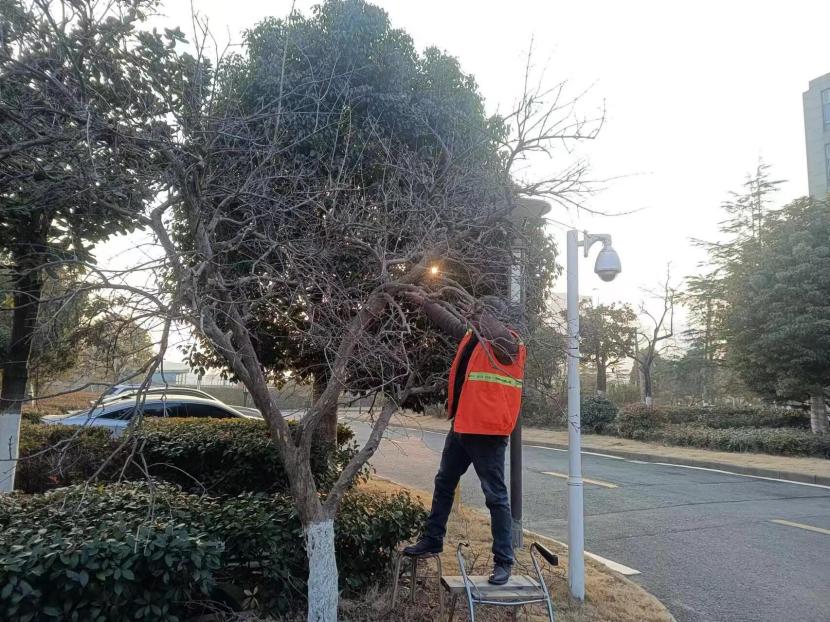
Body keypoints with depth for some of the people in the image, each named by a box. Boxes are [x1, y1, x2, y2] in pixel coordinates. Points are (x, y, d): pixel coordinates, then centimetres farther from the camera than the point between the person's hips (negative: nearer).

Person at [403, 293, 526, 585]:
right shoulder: (472, 335, 11)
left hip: (487, 432, -9)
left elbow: (495, 330, -35)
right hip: (462, 426, 9)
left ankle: (503, 561, 11)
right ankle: (433, 539, 37)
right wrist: (424, 302, 30)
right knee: (443, 484, 20)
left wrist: (480, 311, -25)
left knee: (495, 495, -1)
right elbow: (452, 324, 26)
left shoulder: (506, 343, -12)